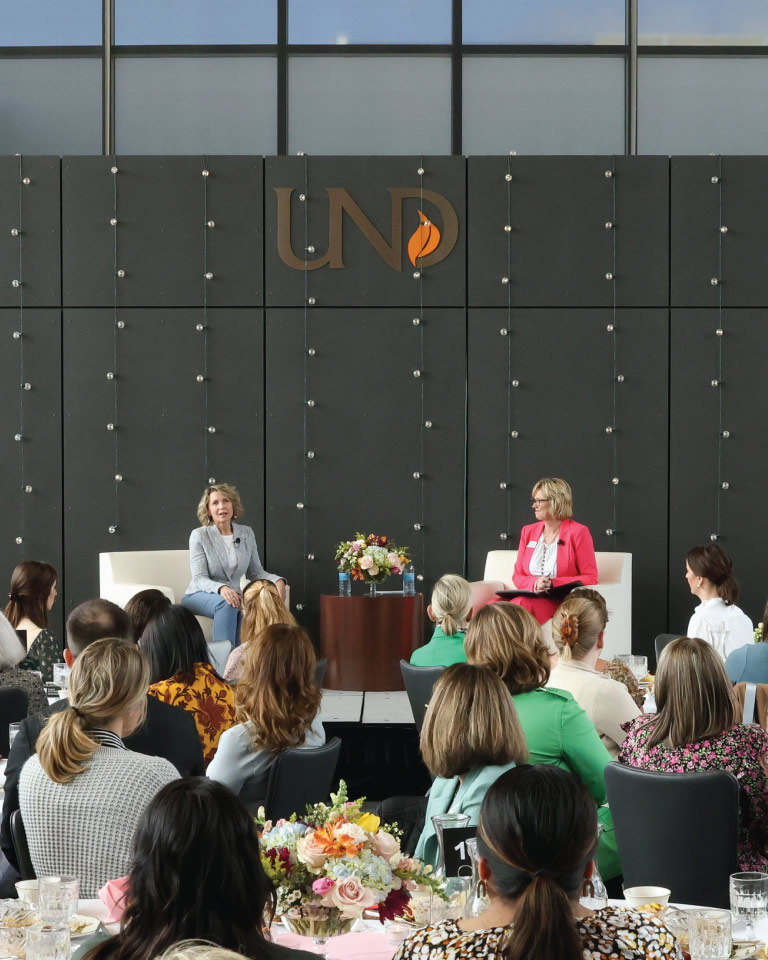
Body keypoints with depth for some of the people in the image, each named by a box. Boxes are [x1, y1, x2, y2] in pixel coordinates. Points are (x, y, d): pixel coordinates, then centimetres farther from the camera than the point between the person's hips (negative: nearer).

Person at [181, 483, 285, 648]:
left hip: (232, 597, 3)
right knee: (226, 603, -38)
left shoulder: (246, 534, 6)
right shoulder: (199, 535, -7)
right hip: (198, 596, -3)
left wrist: (277, 580, -11)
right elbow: (200, 579, -13)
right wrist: (221, 589, -35)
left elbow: (255, 572, 10)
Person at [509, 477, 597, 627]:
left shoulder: (578, 532, 1)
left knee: (523, 604, -37)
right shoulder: (528, 532, 17)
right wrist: (534, 584, -8)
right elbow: (517, 576, 16)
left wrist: (553, 583, -14)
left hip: (562, 602, -4)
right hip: (531, 596, 4)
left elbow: (590, 578, -3)